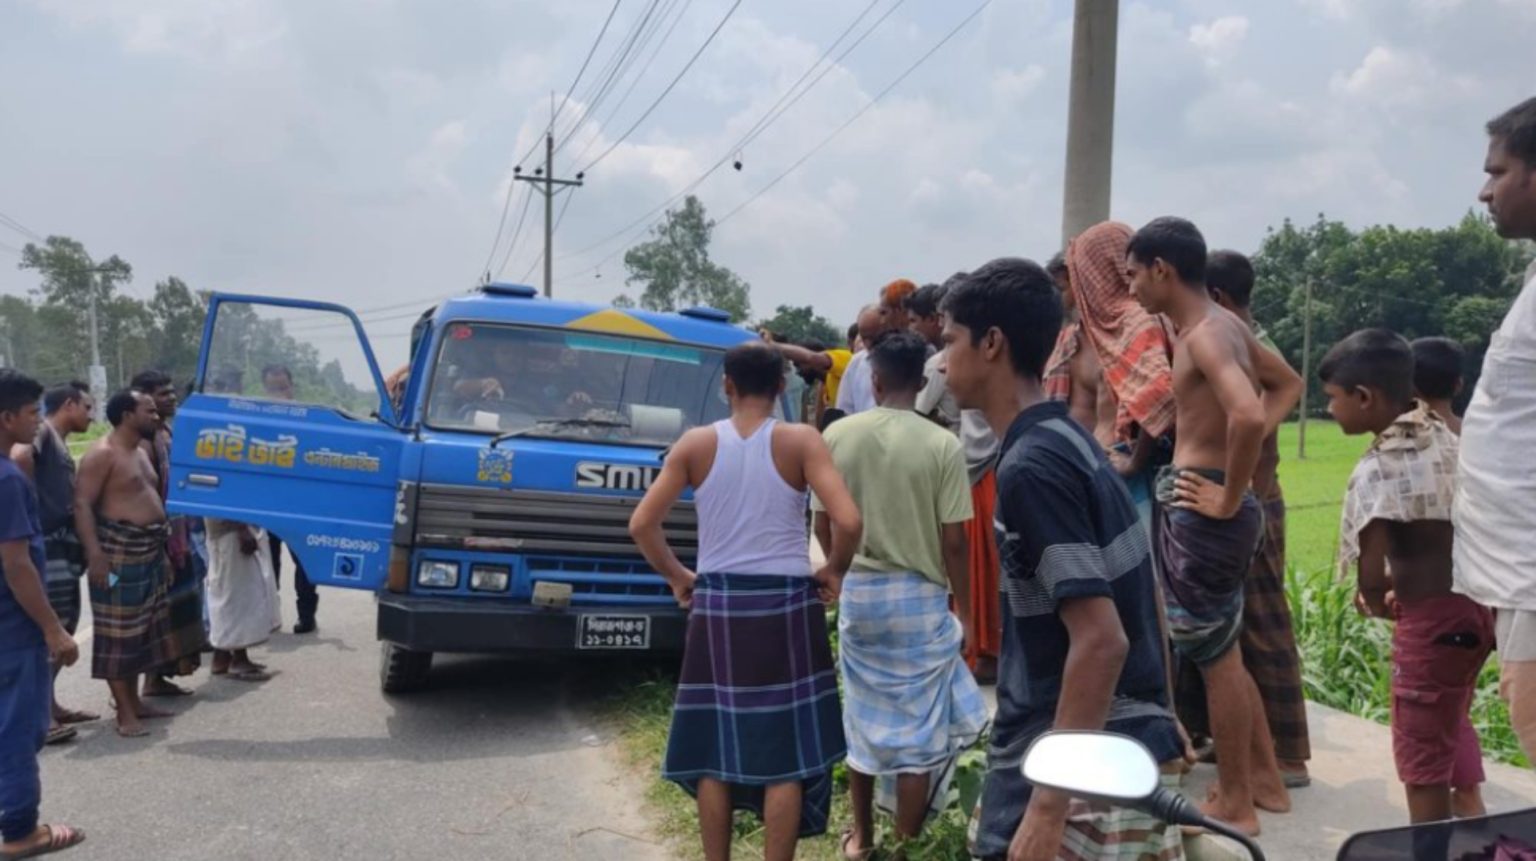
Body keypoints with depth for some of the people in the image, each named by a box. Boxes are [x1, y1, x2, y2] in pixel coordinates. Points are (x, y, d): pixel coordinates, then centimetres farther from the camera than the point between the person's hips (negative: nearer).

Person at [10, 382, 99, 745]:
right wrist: (32, 500, -19)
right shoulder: (42, 431, -7)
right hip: (47, 542, -10)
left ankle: (49, 704, 25)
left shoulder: (59, 443, 21)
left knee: (64, 625, 15)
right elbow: (18, 457, -28)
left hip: (63, 541, 10)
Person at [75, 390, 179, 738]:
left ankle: (135, 701, 23)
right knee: (119, 631, -5)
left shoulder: (140, 451, 17)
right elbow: (82, 504, -19)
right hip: (118, 551, -10)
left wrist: (163, 547, 23)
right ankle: (125, 712, -2)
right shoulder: (102, 454, -13)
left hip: (149, 550, 10)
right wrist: (95, 553, -27)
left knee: (143, 629, 14)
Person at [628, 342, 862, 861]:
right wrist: (833, 571, 0)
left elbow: (641, 524, -4)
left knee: (715, 749, 12)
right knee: (787, 753, 6)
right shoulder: (801, 441, -7)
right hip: (787, 606, -2)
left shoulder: (697, 443, -1)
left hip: (717, 605, 2)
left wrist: (677, 576, 9)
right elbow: (848, 522, -18)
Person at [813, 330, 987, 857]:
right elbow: (953, 540, -10)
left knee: (863, 719, 18)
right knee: (919, 729, 8)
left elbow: (823, 525, 4)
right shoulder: (942, 445, -12)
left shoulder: (837, 436, -3)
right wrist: (965, 611, 2)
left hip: (857, 593, 4)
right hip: (920, 596, -3)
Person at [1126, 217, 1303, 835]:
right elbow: (1287, 383, 25)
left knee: (1214, 657, 2)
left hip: (1201, 509, -10)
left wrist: (1230, 498, -23)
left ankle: (1235, 804, 15)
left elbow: (1247, 415, -34)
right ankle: (1265, 779, 31)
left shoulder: (1204, 336, -18)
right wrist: (1244, 454, 14)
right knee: (1219, 651, 19)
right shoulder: (1225, 324, 11)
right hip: (1194, 502, 10)